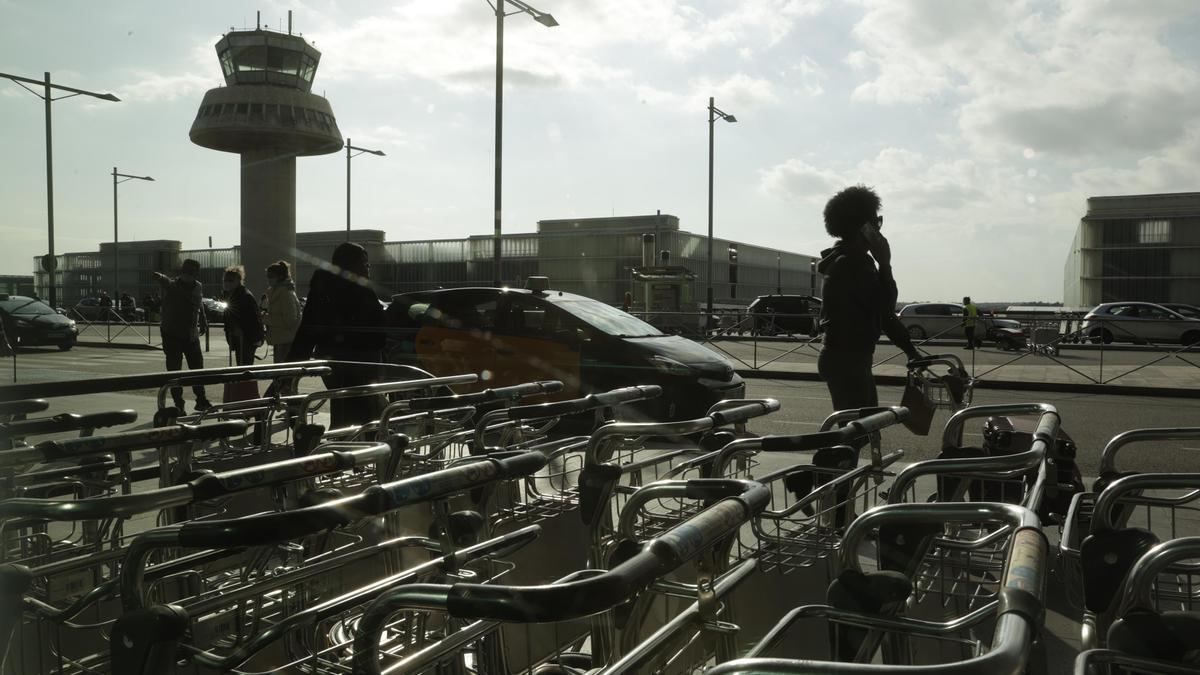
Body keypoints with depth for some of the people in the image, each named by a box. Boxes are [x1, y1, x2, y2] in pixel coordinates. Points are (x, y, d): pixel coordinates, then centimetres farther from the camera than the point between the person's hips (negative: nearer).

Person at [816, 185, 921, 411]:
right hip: (845, 361, -11)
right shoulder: (849, 264, -17)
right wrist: (885, 264, -14)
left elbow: (881, 310, 19)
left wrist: (910, 350, 19)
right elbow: (885, 306, -21)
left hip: (853, 359, 11)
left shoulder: (858, 261, 16)